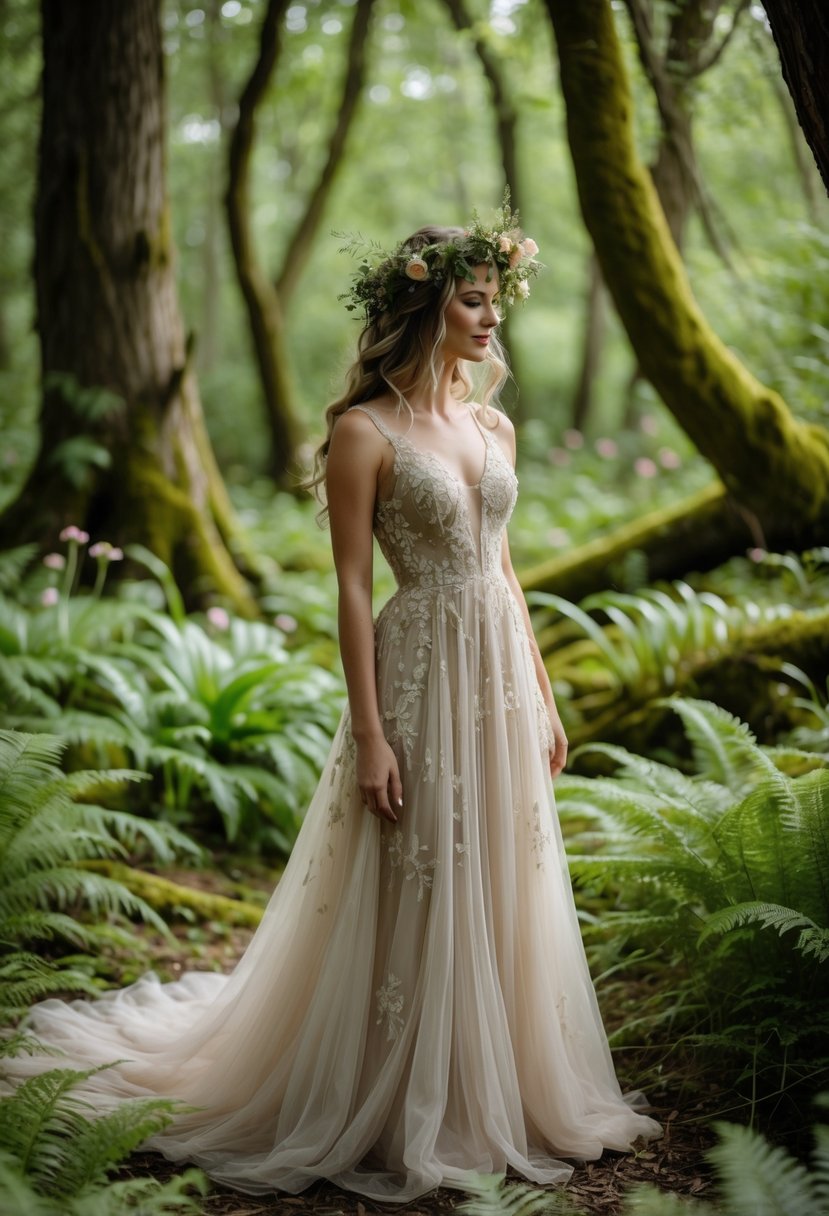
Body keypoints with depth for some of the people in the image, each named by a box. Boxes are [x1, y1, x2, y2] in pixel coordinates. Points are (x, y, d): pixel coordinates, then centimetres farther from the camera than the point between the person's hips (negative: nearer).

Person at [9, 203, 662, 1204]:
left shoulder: (493, 426, 11)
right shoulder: (366, 431, -9)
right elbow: (351, 588, -12)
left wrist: (542, 698, 14)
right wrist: (369, 734, -16)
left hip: (501, 678, 7)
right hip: (421, 674, -7)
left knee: (505, 890, 13)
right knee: (414, 898, 1)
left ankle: (498, 1097, 29)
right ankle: (404, 1120, 17)